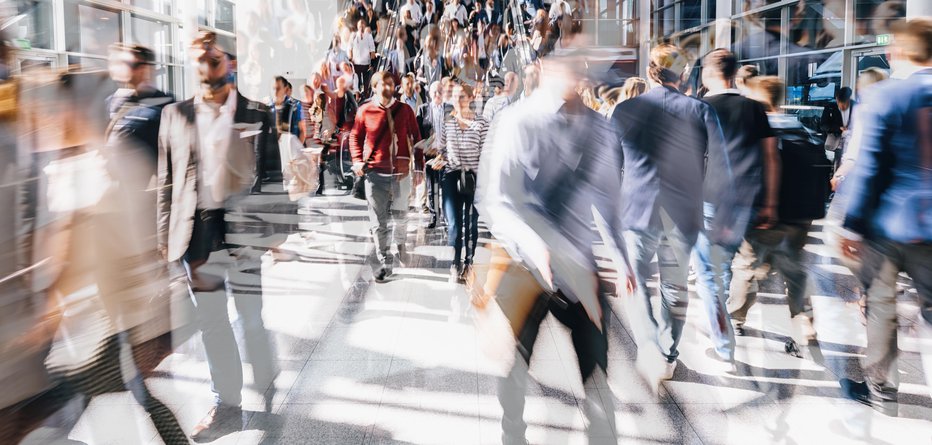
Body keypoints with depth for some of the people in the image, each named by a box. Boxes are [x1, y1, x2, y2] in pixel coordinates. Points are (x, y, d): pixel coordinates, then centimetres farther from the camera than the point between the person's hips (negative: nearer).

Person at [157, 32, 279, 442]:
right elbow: (167, 181, 9)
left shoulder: (257, 114, 4)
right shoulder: (175, 115, 9)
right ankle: (227, 405, 21)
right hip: (196, 232, 3)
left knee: (250, 318, 4)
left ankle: (266, 389, 26)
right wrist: (165, 236, 3)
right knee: (211, 324, 9)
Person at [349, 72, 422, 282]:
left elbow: (416, 137, 8)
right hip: (375, 173, -1)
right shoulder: (365, 111, 0)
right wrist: (357, 160, -1)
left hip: (401, 172, 1)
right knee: (378, 221, 1)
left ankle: (399, 240, 45)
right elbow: (355, 137, 11)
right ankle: (384, 262, 11)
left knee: (399, 215, 12)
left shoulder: (405, 110, 2)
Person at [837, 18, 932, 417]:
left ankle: (881, 390, 22)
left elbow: (868, 167, -13)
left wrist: (852, 225, -7)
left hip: (888, 221, -2)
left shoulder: (884, 97, -11)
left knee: (881, 305, 12)